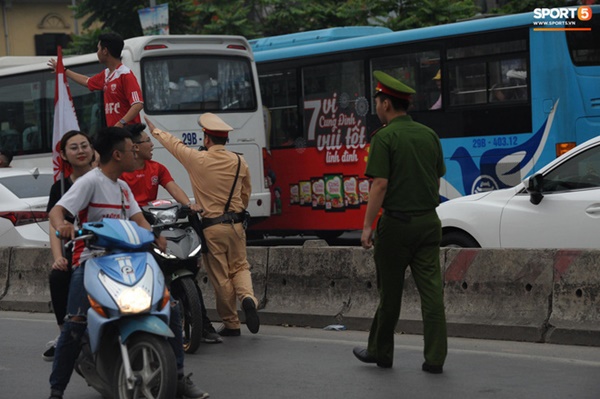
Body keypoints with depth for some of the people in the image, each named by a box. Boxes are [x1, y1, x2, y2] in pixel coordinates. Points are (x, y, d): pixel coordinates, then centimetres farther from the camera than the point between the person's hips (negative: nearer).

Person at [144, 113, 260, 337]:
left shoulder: (197, 159, -9)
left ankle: (231, 324, 9)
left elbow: (174, 144, 9)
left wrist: (154, 130, 26)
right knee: (239, 266, 15)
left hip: (211, 226, -3)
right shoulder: (239, 162, 2)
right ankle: (247, 297, -15)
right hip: (236, 223, 3)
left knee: (220, 276, 4)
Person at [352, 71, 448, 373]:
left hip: (396, 223, -5)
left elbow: (380, 185, -16)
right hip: (428, 222, 5)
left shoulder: (385, 137, -11)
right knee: (431, 289, 0)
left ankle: (380, 352, 21)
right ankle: (435, 357, -3)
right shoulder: (429, 135, 9)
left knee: (390, 291, 8)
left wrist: (367, 226, -12)